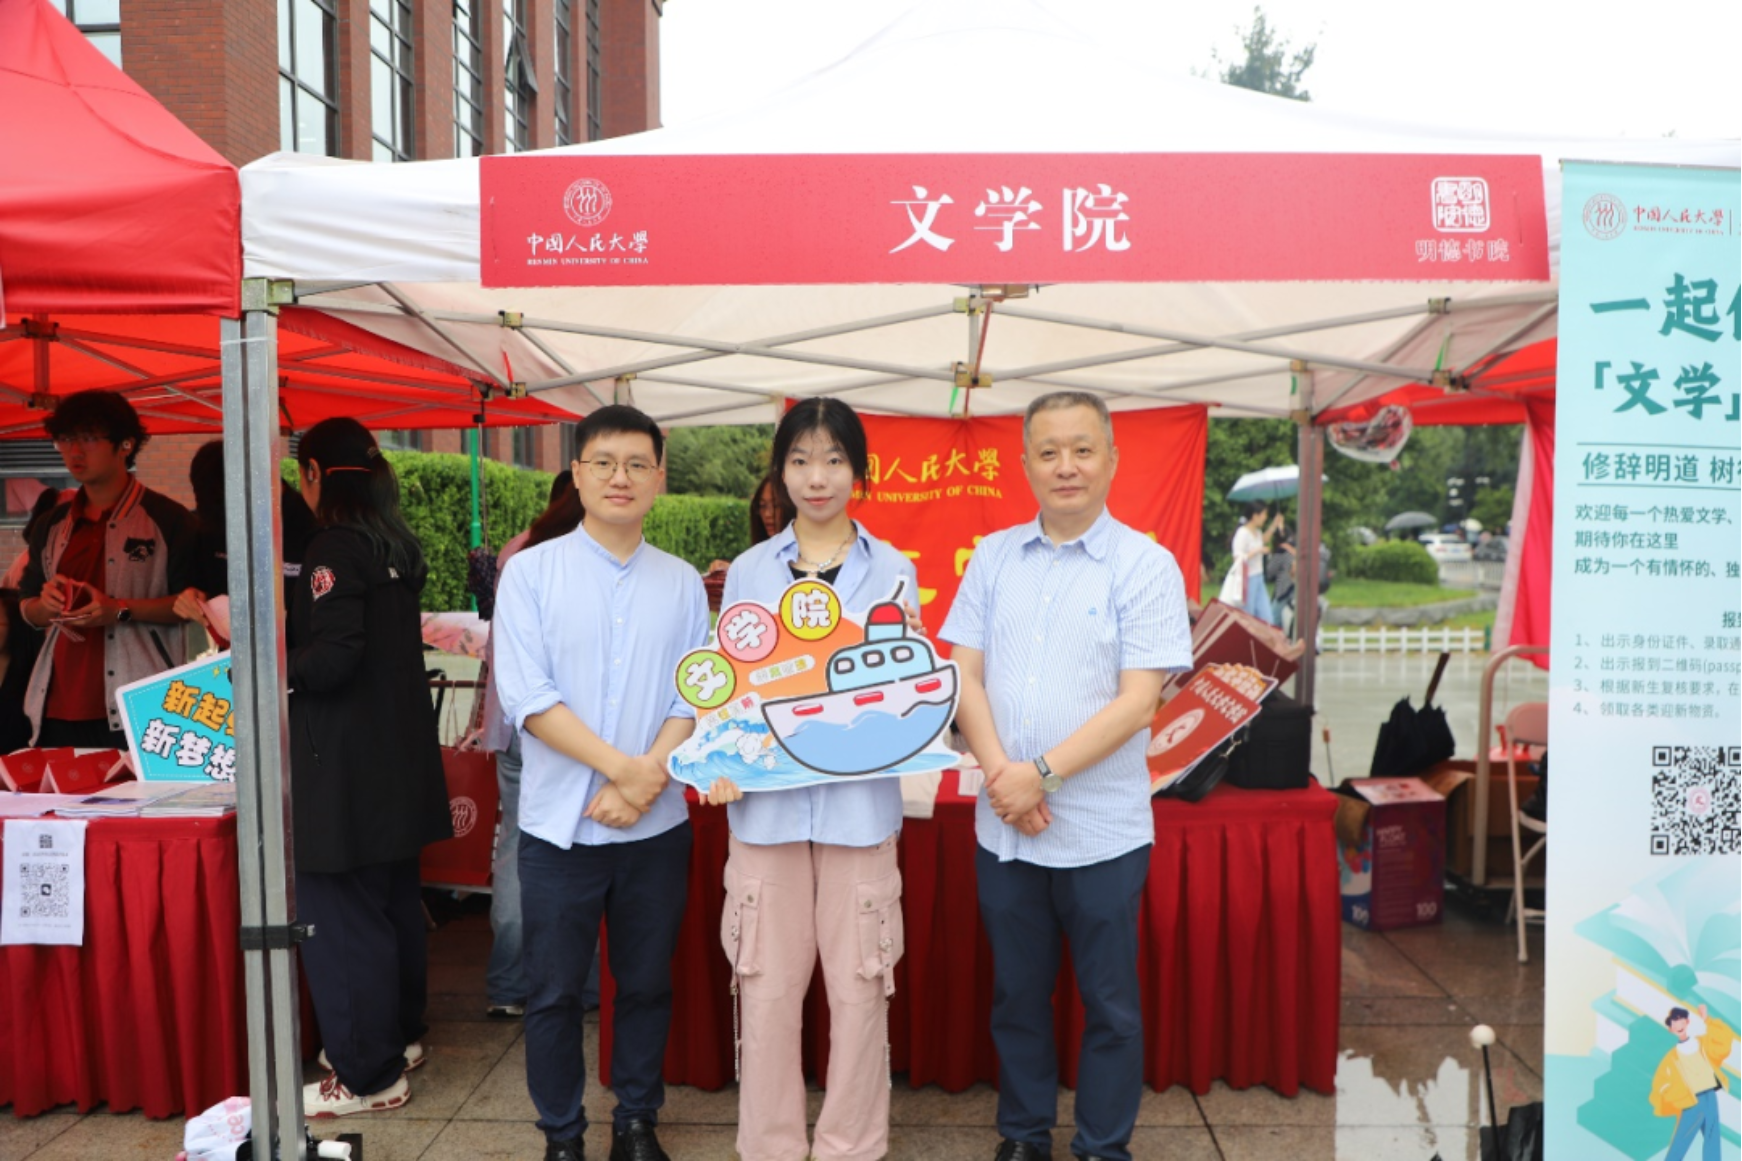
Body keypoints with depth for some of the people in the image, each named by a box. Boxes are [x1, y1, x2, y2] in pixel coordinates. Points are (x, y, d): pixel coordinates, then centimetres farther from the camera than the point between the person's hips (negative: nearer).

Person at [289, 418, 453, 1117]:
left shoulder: (335, 548, -15)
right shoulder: (397, 545, 11)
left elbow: (333, 656, -23)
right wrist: (289, 636, 22)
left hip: (346, 769, -9)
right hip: (399, 758, 9)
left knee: (339, 915, -1)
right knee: (394, 901, 19)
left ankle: (368, 1076, 8)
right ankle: (400, 1035, 33)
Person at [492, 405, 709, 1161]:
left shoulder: (683, 583, 4)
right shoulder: (531, 572, -3)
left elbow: (695, 698, 0)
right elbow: (526, 697, -11)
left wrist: (647, 780, -15)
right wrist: (621, 767, -17)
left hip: (658, 826, 2)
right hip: (559, 823, -2)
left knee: (646, 984, 13)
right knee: (555, 991, 9)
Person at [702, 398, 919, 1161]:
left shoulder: (892, 571, 4)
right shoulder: (748, 571, 7)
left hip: (859, 801, -1)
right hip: (767, 800, 1)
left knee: (859, 984, 6)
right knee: (768, 984, 8)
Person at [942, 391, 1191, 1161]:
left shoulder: (1145, 565, -6)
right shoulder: (992, 556, 5)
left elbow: (1137, 701, -12)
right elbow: (964, 674, 2)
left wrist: (1042, 773, -17)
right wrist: (999, 772, -12)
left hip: (1102, 831, -3)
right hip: (1003, 827, 3)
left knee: (1109, 1002, 11)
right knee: (1017, 994, 16)